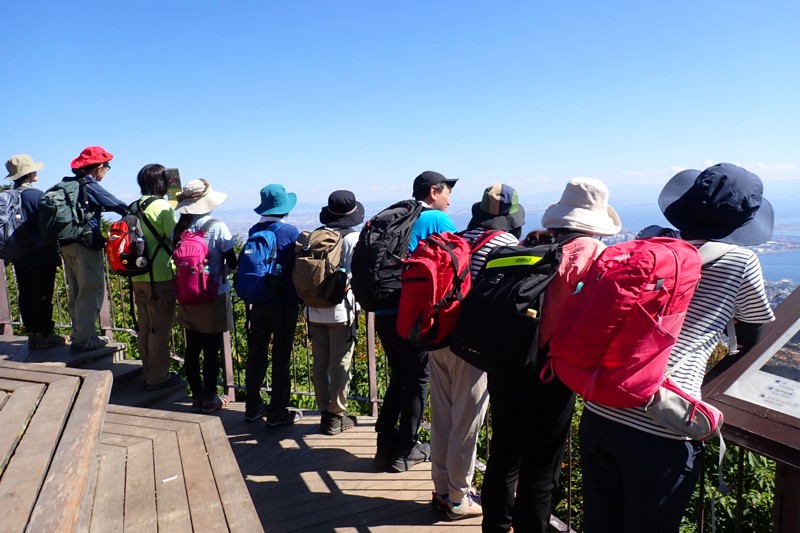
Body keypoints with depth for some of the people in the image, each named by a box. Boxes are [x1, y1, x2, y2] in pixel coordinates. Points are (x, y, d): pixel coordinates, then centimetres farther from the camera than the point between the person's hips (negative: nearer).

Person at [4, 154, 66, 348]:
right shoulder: (37, 195, -14)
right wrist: (57, 254, -4)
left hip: (18, 256, 6)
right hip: (41, 255, -6)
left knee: (26, 295, 12)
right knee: (42, 296, 1)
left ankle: (32, 333, 20)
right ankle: (44, 335, 8)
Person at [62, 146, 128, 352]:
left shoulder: (67, 185, 12)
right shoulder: (91, 187, -13)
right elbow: (119, 206, -13)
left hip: (67, 244, 9)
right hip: (86, 245, -9)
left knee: (76, 291, 16)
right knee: (92, 289, -4)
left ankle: (79, 334, 25)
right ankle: (84, 338, -2)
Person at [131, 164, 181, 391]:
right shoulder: (163, 207, -13)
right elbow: (173, 241, -12)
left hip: (138, 277, 7)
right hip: (161, 278, -7)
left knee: (144, 327, 16)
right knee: (160, 328, 3)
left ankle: (149, 372, 28)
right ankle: (158, 377, 12)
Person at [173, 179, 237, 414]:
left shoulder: (179, 229, -1)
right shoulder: (217, 227, -14)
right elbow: (233, 263, -9)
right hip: (214, 297, -4)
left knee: (192, 349, 13)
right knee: (212, 351, 6)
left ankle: (197, 396, 25)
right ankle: (209, 399, 17)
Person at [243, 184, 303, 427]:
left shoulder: (253, 232, 0)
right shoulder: (291, 232, -14)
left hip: (258, 302, 5)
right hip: (284, 303, -5)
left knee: (256, 354, 15)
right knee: (281, 357, 5)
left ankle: (253, 407, 27)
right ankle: (277, 412, 13)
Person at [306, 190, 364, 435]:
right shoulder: (353, 238, -10)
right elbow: (355, 275, -17)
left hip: (315, 310, 5)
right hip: (341, 311, -4)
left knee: (320, 363, 13)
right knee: (340, 364, 5)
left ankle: (325, 412, 23)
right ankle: (337, 416, 13)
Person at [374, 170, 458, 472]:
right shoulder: (437, 220, -3)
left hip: (384, 312, 7)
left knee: (398, 378, 19)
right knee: (417, 382, 7)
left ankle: (385, 447, 25)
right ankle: (404, 453, 17)